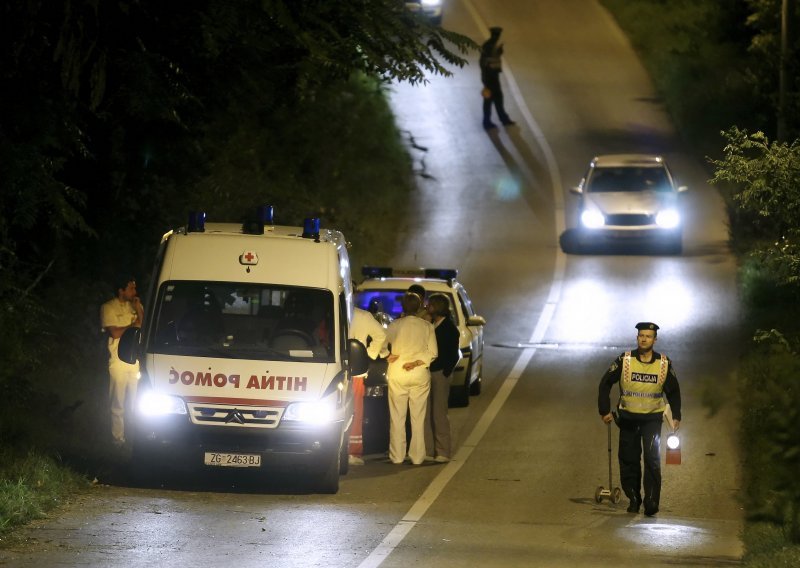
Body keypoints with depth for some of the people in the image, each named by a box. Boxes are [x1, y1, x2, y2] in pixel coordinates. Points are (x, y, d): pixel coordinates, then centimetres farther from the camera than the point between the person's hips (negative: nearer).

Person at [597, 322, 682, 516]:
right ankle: (633, 499, 20)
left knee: (652, 459, -15)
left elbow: (673, 391, 13)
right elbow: (605, 383, 3)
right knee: (628, 460, 5)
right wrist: (605, 411, 0)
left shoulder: (664, 364, -1)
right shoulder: (624, 361, -5)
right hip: (628, 418, 1)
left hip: (653, 418, -1)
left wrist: (676, 416, 8)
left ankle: (651, 501, -15)